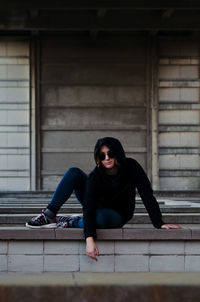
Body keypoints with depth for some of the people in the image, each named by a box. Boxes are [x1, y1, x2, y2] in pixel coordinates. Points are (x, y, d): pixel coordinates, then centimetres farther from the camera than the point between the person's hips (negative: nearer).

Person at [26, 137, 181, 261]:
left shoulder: (132, 167, -24)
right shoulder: (95, 176, -26)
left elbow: (147, 195, -26)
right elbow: (89, 207, -37)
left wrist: (159, 223, -36)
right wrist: (90, 239, -50)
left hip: (117, 216, -1)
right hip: (97, 207, 1)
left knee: (101, 217, -41)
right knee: (74, 172, -22)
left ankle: (70, 223, -14)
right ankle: (49, 215, -21)